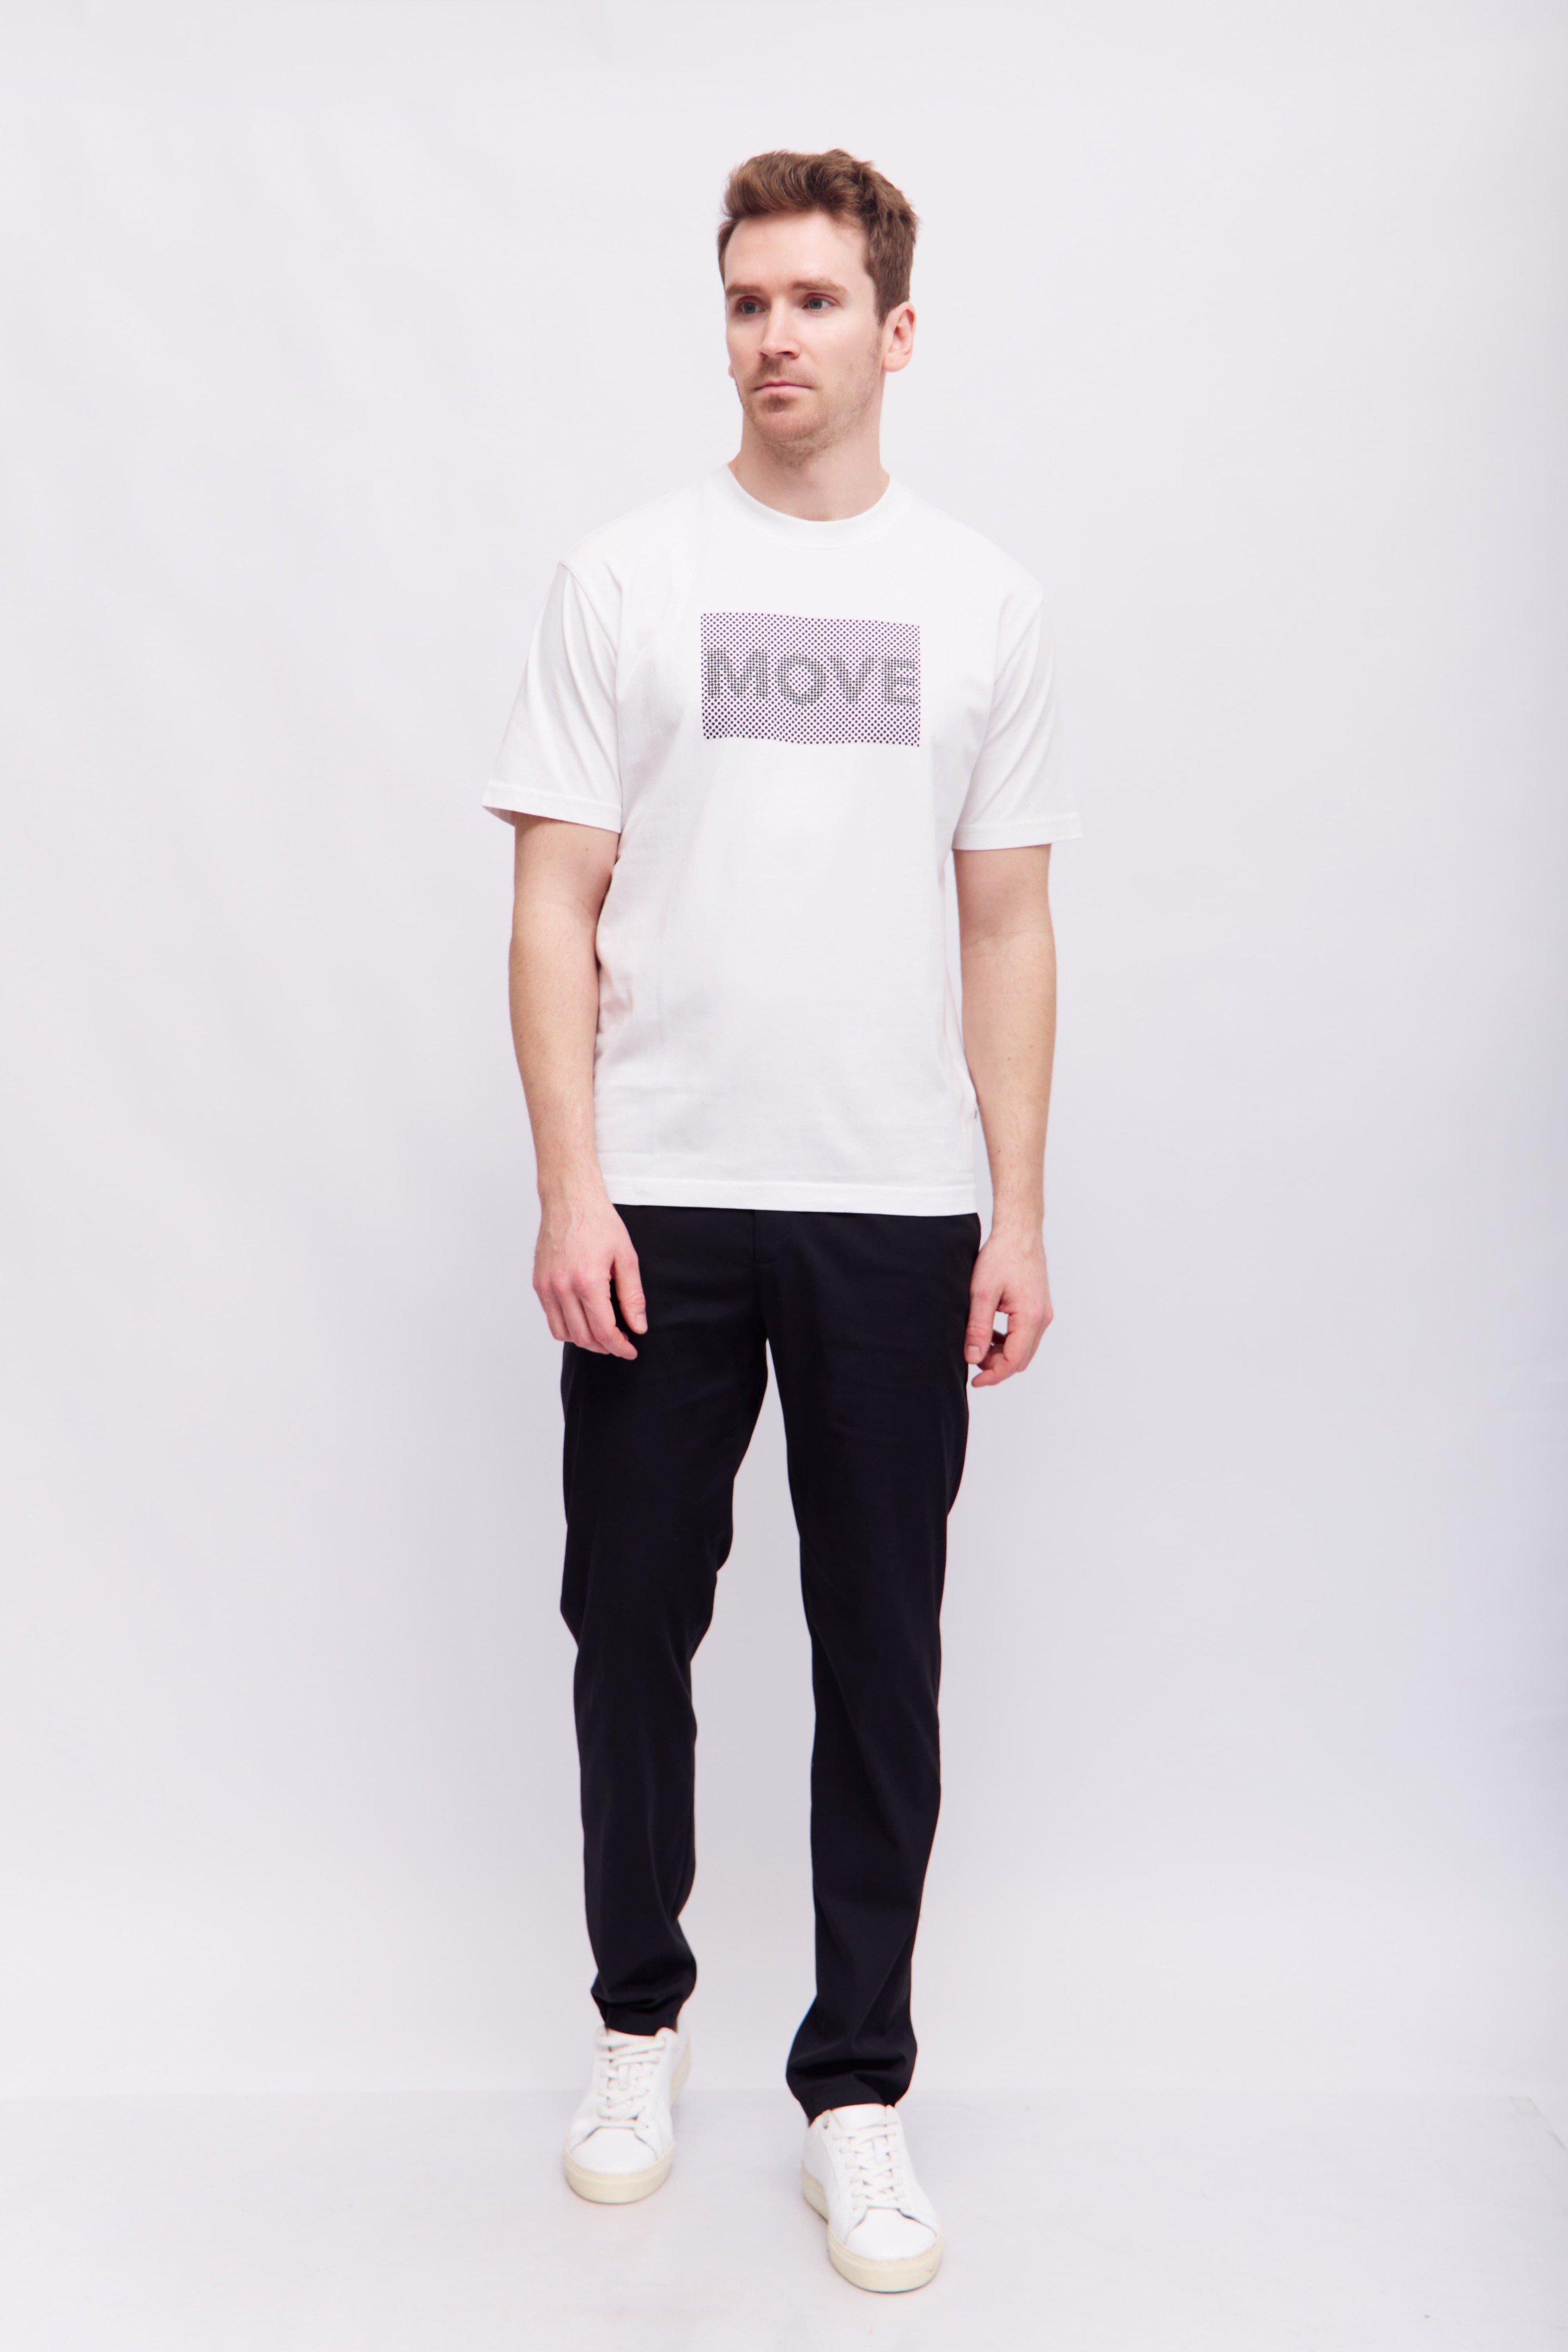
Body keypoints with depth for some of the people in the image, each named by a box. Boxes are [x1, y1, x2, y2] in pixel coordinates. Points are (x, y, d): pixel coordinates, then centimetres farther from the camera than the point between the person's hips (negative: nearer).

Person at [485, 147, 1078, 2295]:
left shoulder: (983, 599, 7)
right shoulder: (624, 579, 4)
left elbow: (1009, 927, 7)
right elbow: (557, 907, -1)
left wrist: (1017, 1215, 0)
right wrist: (569, 1188, -10)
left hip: (895, 1211, 1)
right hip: (660, 1207, 0)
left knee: (882, 1663, 7)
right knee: (633, 1634, 12)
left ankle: (857, 2085, 24)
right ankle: (640, 2017, 35)